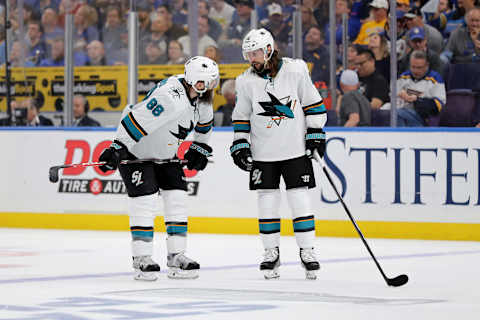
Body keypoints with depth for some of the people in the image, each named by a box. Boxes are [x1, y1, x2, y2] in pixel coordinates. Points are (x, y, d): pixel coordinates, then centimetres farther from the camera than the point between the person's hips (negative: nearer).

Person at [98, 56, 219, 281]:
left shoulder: (199, 95, -6)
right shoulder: (171, 97, -35)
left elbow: (203, 122, 15)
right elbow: (138, 119, -37)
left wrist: (199, 149, 18)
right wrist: (117, 148, -37)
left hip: (164, 152, 9)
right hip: (136, 150, -9)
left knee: (177, 198, 3)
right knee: (145, 201, -13)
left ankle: (176, 256, 8)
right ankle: (141, 259, -5)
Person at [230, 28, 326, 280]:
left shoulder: (295, 70, -6)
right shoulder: (246, 82, -1)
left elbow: (313, 104, 1)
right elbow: (241, 118, 9)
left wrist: (315, 136, -2)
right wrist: (240, 146, 1)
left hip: (296, 149, -2)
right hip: (262, 154, 2)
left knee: (299, 199, -3)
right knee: (267, 201, 1)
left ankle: (307, 251, 4)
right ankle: (271, 253, 12)